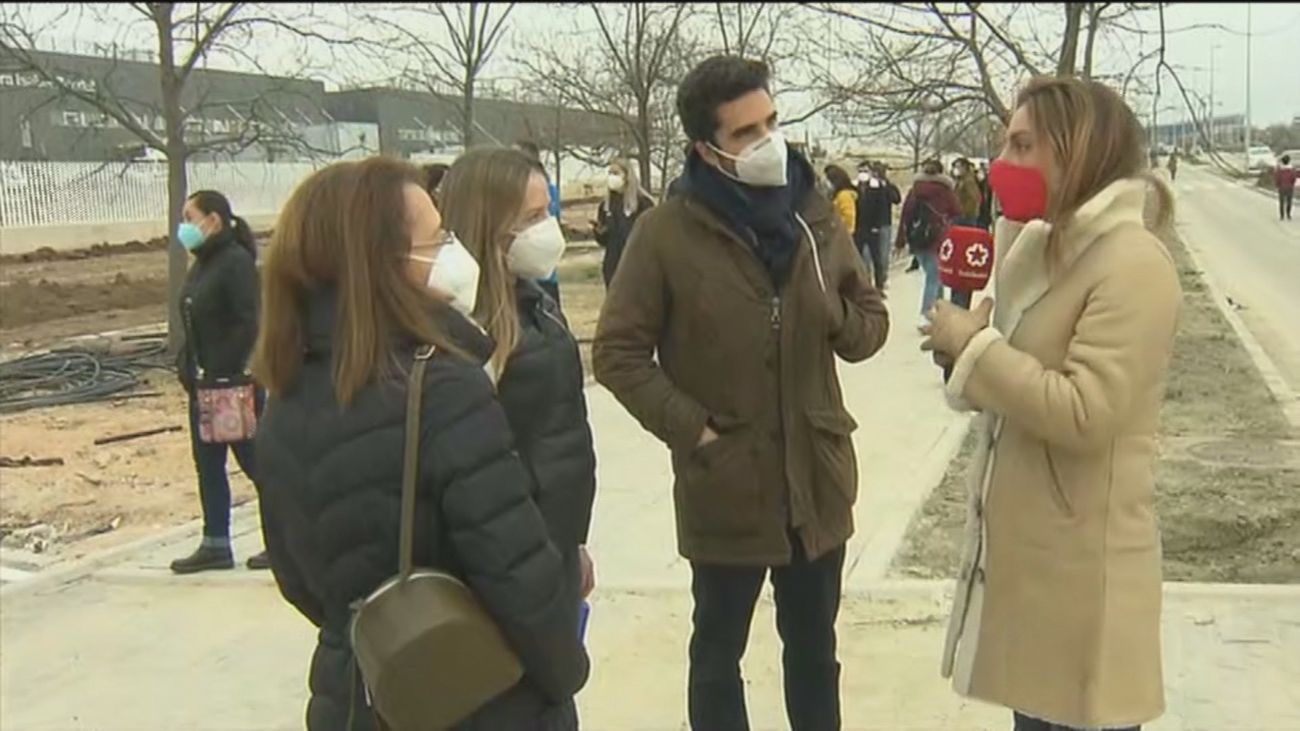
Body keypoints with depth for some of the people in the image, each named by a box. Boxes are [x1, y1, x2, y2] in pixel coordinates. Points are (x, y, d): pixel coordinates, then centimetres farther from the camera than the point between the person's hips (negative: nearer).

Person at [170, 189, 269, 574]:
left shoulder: (236, 262, -15)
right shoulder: (202, 264, 13)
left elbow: (249, 323, -22)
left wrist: (225, 375, -23)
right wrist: (188, 368, 7)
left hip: (234, 382, -9)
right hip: (204, 382, 9)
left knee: (253, 459, 1)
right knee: (207, 462, 12)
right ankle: (215, 545, 21)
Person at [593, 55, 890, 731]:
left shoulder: (816, 216, 2)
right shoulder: (666, 232, -11)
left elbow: (870, 323, 9)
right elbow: (617, 352, -9)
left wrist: (835, 316, -13)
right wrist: (691, 428, -16)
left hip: (817, 478, 4)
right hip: (723, 485, -3)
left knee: (814, 650, 21)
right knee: (717, 653, 16)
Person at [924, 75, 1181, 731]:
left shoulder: (1133, 265, -18)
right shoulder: (1051, 248, 10)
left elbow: (1083, 414, -26)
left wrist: (975, 344, -18)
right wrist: (971, 341, -1)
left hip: (1081, 559, -9)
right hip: (1026, 543, 9)